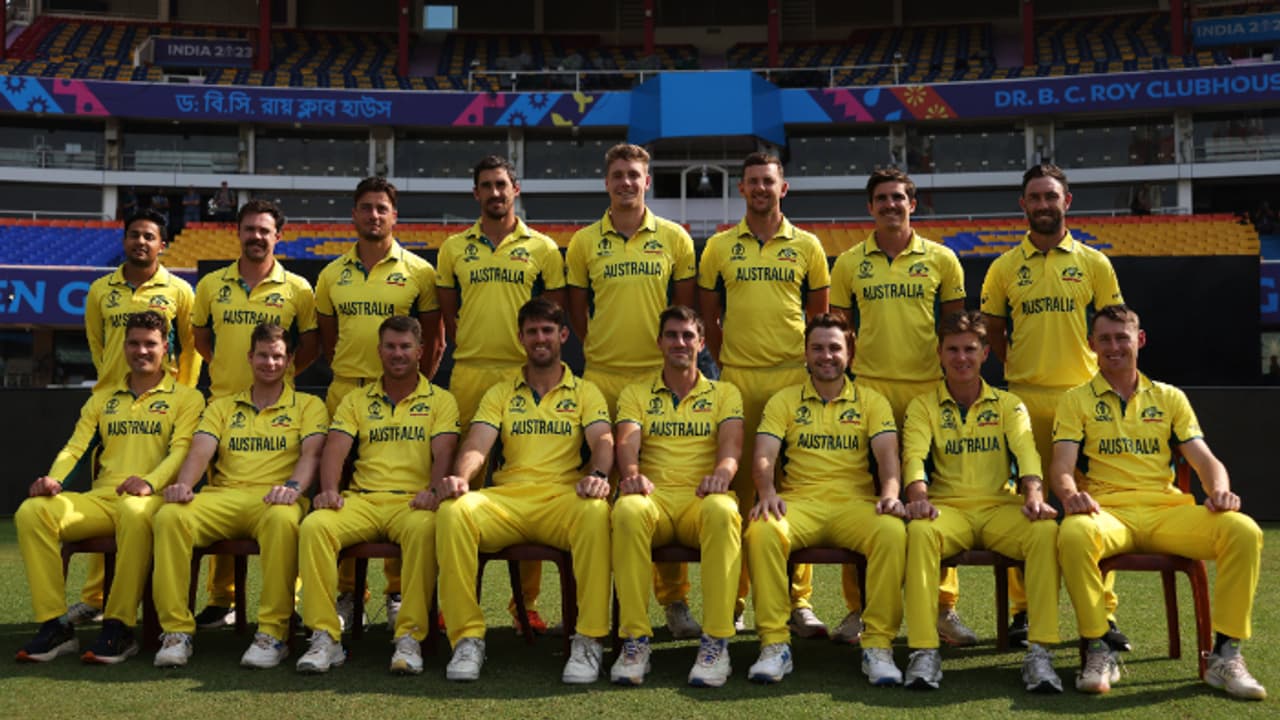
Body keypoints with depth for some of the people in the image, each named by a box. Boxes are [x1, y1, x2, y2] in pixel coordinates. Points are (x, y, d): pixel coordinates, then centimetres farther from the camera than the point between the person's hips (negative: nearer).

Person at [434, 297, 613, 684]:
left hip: (564, 498, -1)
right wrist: (461, 476, -18)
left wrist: (597, 474, -23)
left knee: (596, 511, -37)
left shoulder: (585, 392, 18)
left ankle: (589, 640, -28)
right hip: (507, 498, 2)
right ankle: (467, 638, -22)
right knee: (453, 511, -30)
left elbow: (603, 441, 1)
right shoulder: (500, 394, 22)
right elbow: (477, 444, 6)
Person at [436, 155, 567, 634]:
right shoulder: (454, 248, 12)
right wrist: (469, 347, 5)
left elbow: (556, 313, 8)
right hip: (468, 373, 2)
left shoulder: (542, 248, 7)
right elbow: (448, 311, 15)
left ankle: (526, 601, 8)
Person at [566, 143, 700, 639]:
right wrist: (598, 347, 7)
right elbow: (577, 308, 14)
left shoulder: (674, 238, 6)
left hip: (659, 374, -1)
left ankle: (674, 599, 9)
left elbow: (685, 305, 10)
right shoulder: (584, 242, 7)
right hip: (602, 375, 1)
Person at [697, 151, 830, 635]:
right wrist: (723, 359, 7)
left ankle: (799, 601, 4)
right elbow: (708, 315, 14)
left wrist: (811, 362, 5)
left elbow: (819, 314, 13)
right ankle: (732, 598, 12)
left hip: (792, 376, 0)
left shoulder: (807, 246, 9)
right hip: (737, 377, 1)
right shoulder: (719, 247, 10)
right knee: (736, 479, 3)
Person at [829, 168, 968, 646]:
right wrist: (846, 369, 5)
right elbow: (837, 326, 13)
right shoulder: (849, 262, 8)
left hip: (928, 386, 0)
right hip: (869, 386, 0)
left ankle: (944, 607, 12)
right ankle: (858, 608, 10)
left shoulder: (941, 259, 7)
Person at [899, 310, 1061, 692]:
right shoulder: (923, 406, 12)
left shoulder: (1008, 404, 15)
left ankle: (1040, 652, -26)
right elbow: (914, 456, -5)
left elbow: (1025, 451, -3)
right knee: (920, 531, -35)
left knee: (1046, 530, -30)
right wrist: (919, 496, -27)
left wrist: (1034, 496, -24)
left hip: (999, 506, 1)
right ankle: (924, 651, -32)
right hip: (947, 507, -1)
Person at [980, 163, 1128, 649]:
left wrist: (1099, 373, 2)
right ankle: (1024, 608, 11)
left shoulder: (1093, 263, 7)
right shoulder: (1005, 267, 7)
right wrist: (1017, 367, 7)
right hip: (1025, 397, 0)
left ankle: (1102, 611, 8)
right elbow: (992, 329, 14)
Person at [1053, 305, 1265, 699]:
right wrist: (1070, 494, -25)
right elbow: (1062, 466, 0)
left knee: (1244, 530, -26)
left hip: (1168, 511, 3)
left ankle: (1226, 655, -15)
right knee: (1073, 535, -38)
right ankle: (1097, 652, -22)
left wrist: (1219, 490, -12)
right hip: (1108, 511, -2)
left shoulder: (1170, 397, 20)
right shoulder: (1076, 400, 12)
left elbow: (1205, 460, 12)